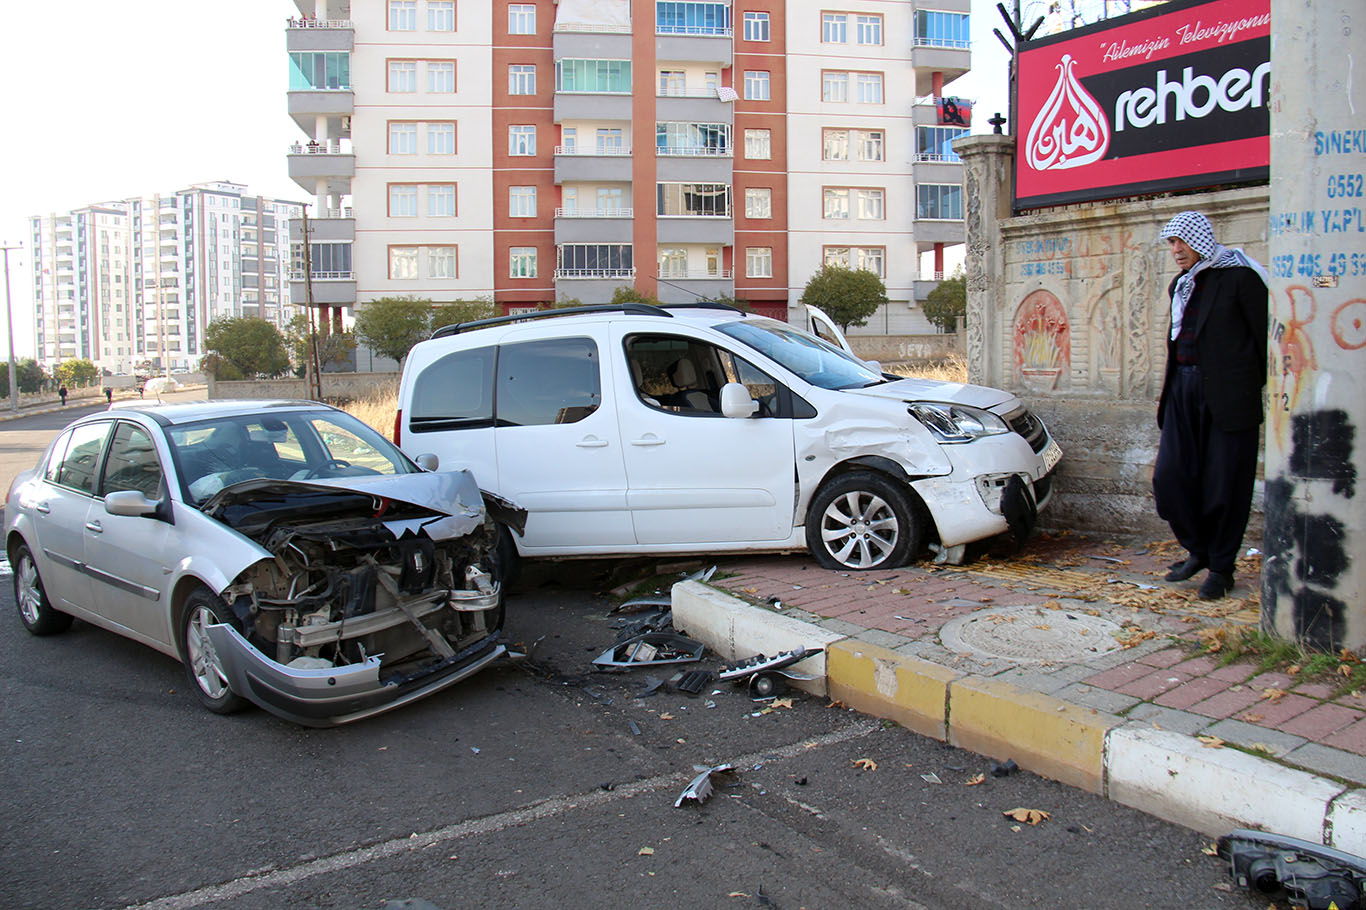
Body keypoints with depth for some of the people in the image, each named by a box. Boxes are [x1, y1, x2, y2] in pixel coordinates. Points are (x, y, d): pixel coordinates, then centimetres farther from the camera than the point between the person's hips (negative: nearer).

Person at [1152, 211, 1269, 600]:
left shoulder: (1238, 276, -6)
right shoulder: (1180, 285, 16)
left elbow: (1265, 335, -6)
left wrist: (1270, 389, -6)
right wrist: (1170, 388, 16)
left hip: (1229, 393, -6)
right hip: (1183, 390, 6)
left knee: (1224, 484, 1)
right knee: (1169, 476, 1)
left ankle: (1220, 568, 15)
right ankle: (1198, 550, 22)